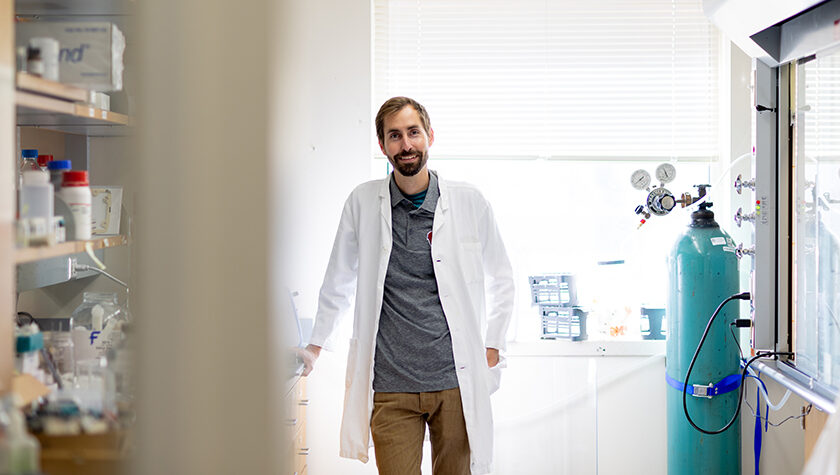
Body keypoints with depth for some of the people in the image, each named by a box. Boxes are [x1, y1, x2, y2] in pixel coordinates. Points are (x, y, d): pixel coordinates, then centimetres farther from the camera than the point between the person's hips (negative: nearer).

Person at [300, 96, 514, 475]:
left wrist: (492, 345, 9)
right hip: (390, 385, 0)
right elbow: (339, 282, 16)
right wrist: (316, 344, 18)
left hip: (457, 383, 0)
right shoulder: (363, 203, 4)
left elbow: (501, 278, 16)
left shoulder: (468, 202, 3)